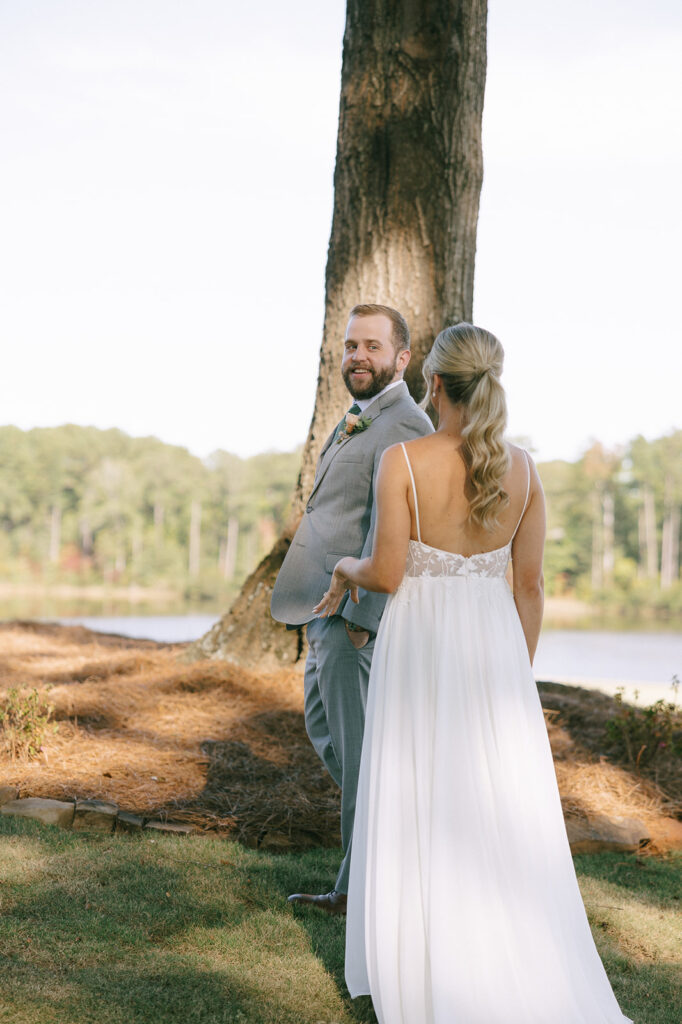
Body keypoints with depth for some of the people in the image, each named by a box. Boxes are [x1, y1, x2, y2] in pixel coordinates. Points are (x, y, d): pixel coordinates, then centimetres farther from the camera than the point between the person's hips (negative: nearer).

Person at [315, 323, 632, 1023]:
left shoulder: (402, 461, -12)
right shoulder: (522, 467, 1)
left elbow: (387, 574, -14)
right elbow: (530, 585, 4)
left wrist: (346, 571, 9)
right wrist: (518, 677, 14)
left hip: (420, 648, -3)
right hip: (494, 648, 3)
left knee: (422, 818, 6)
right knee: (504, 821, 8)